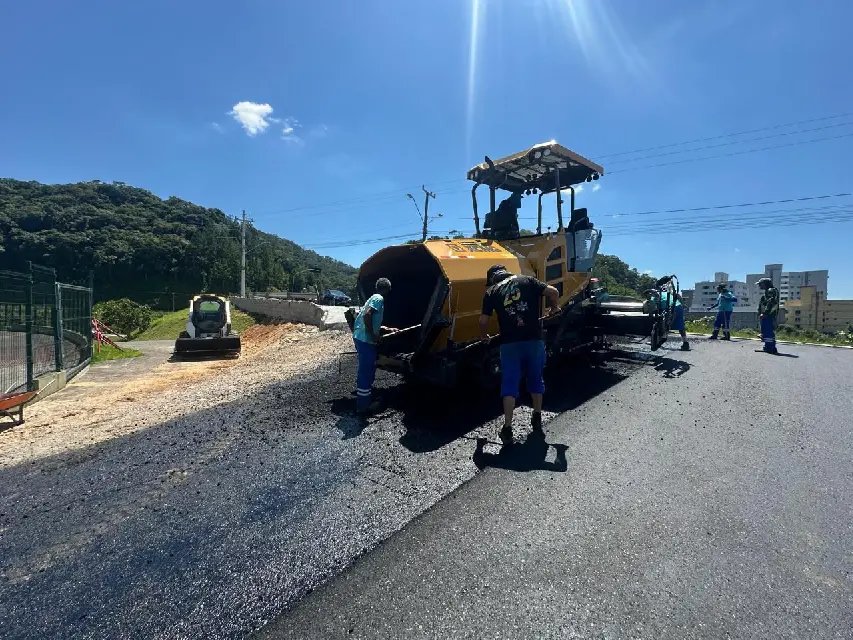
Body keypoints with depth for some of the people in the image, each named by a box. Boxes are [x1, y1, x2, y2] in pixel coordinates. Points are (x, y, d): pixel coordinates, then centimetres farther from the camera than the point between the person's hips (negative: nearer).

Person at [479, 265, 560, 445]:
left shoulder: (491, 292, 8)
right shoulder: (526, 281, 10)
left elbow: (483, 320, 3)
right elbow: (553, 292, 0)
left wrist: (484, 336, 22)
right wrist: (553, 307, 20)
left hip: (509, 342, -1)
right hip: (534, 338, 2)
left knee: (509, 384, 3)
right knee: (536, 379, 20)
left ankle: (507, 428, -3)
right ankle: (537, 418, 33)